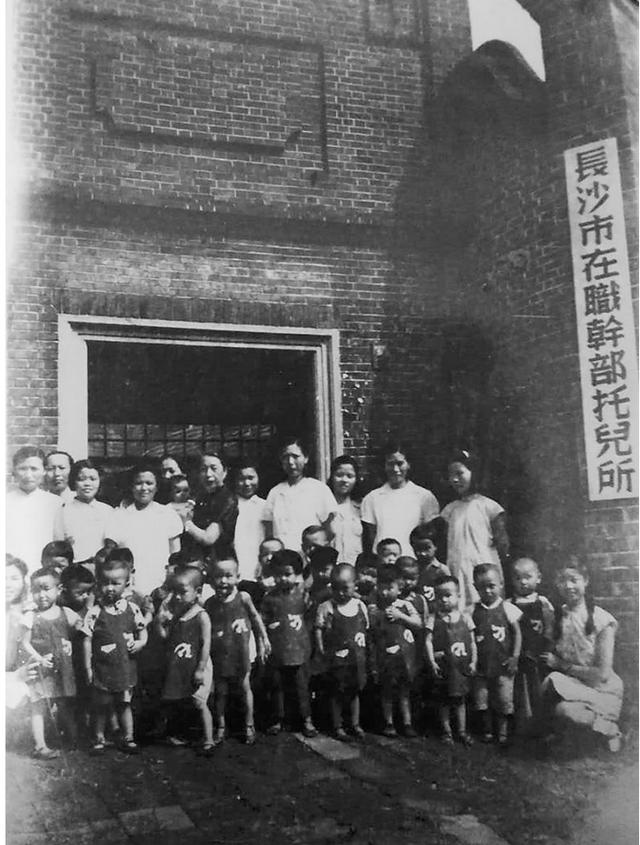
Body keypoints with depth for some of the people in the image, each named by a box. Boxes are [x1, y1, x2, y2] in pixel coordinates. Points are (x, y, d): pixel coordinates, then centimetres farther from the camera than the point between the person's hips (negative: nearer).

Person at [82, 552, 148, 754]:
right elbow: (87, 640, -6)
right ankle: (99, 739, 26)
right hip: (103, 668, -2)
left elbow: (142, 630, 9)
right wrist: (88, 667, -6)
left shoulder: (132, 609, -2)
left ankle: (128, 739, 25)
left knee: (125, 704, 13)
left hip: (126, 667, 2)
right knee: (101, 705, 10)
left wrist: (140, 642, -11)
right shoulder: (95, 612, -9)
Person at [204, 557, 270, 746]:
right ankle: (221, 728, 25)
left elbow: (255, 618, 5)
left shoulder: (243, 598, -10)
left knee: (245, 687, 10)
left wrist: (264, 640, 8)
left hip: (240, 653, -1)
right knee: (220, 691, 10)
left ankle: (249, 725, 26)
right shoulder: (210, 603, -8)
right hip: (219, 655, 1)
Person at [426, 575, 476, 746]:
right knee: (443, 701, 7)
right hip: (442, 666, -1)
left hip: (461, 666, 1)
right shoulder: (433, 620, -3)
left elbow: (472, 642, 4)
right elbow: (428, 641, -7)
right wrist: (432, 662, -14)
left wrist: (473, 662, -2)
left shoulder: (465, 618, 2)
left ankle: (462, 731, 21)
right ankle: (446, 731, 20)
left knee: (460, 699, 10)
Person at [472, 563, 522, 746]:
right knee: (482, 700, 7)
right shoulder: (473, 611, -2)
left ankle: (503, 731, 21)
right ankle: (487, 730, 23)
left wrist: (514, 657, -5)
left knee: (503, 701, 5)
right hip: (481, 665, 2)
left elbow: (517, 633, 0)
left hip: (503, 665, -2)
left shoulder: (507, 609, -5)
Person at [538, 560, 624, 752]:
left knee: (563, 710, -34)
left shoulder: (602, 620, -14)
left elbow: (602, 674, -14)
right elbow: (552, 655, 9)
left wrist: (562, 665, -12)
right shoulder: (557, 616, 0)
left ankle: (609, 730, -5)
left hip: (601, 691, -4)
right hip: (571, 686, 4)